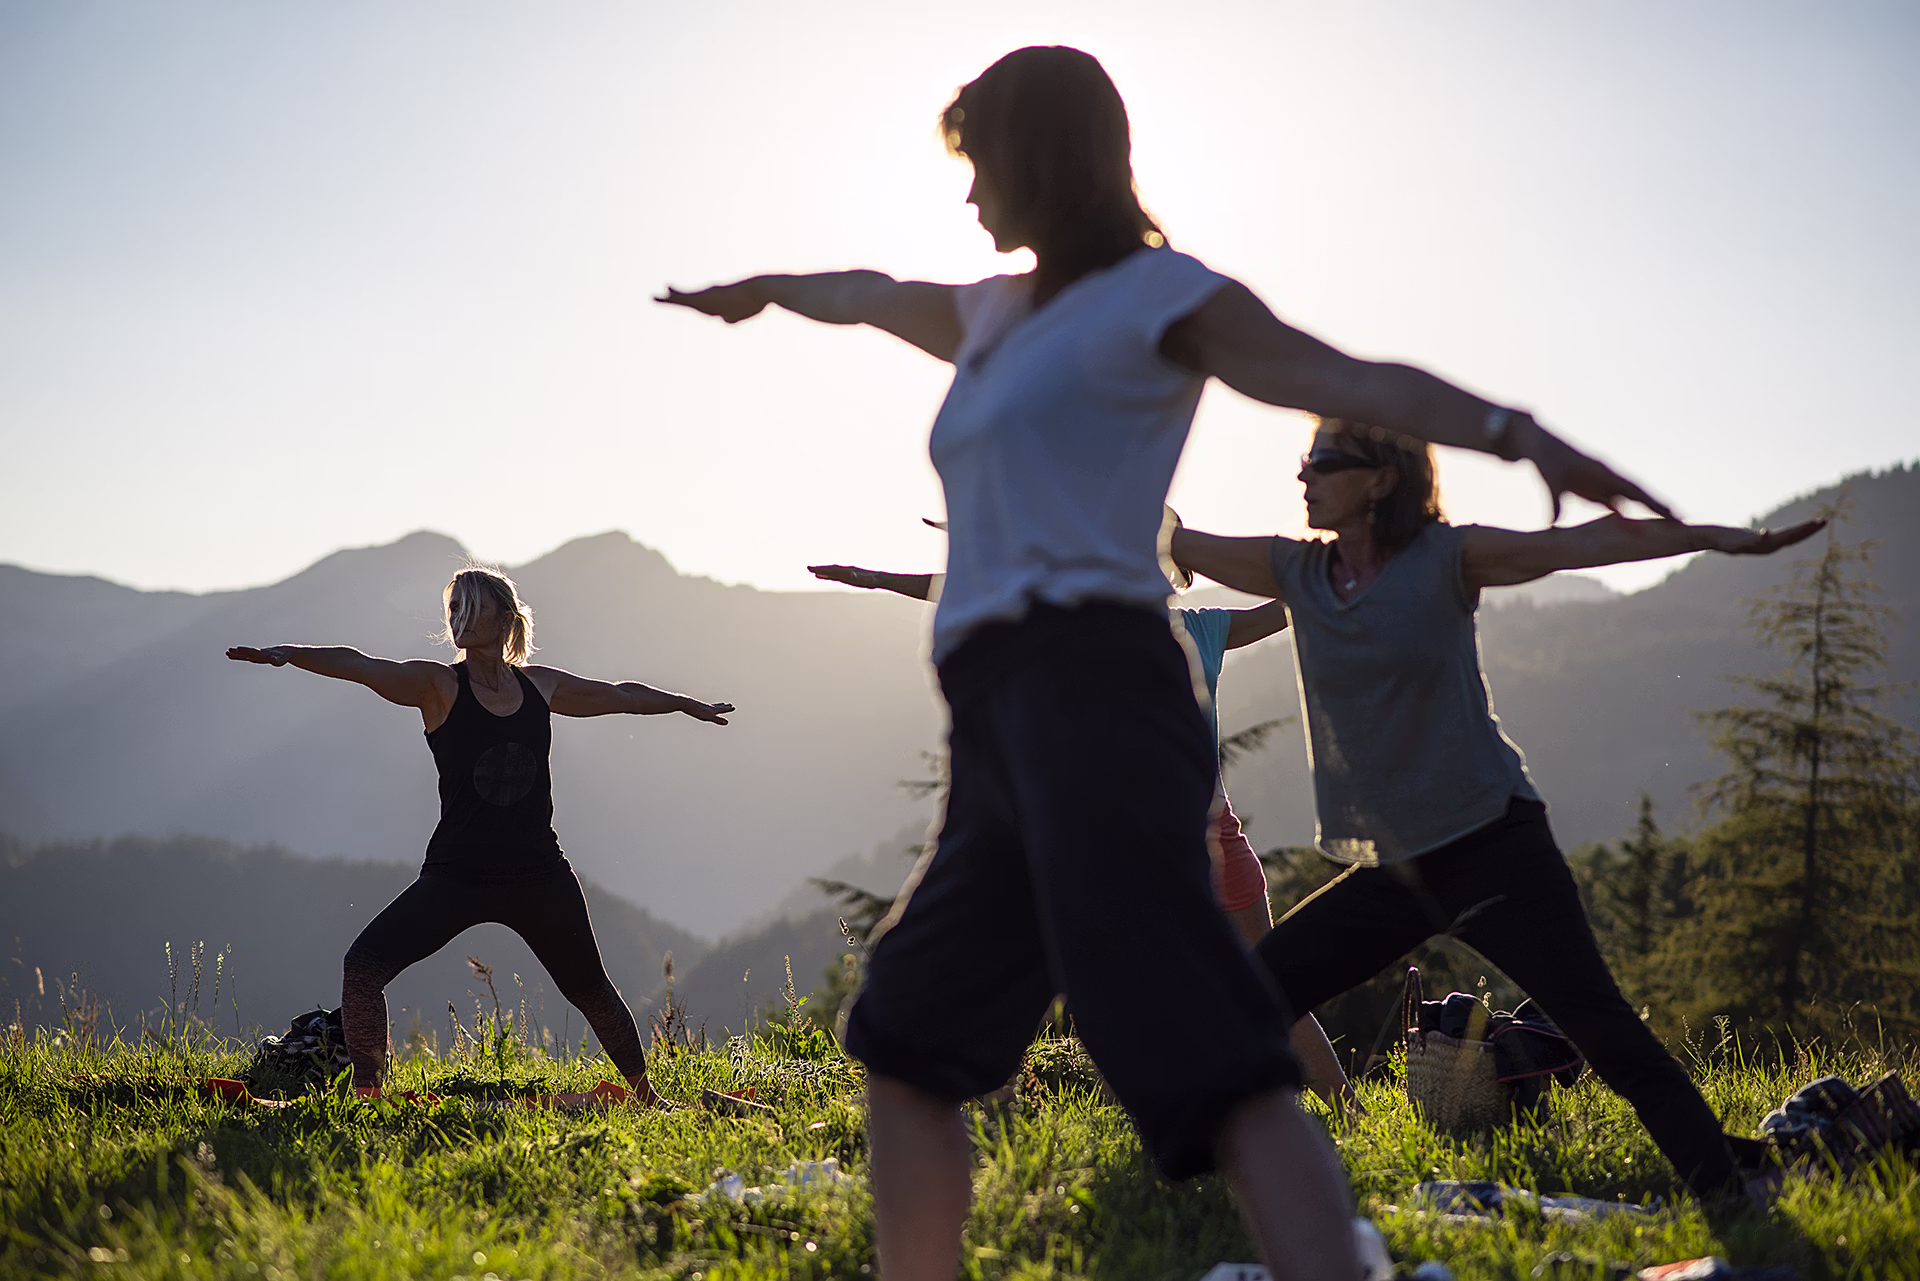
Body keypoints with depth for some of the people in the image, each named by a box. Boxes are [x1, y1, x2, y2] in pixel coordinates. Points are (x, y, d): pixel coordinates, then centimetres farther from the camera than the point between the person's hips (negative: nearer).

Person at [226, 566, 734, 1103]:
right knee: (364, 964, -19)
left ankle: (644, 1093, 32)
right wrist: (289, 653, -37)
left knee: (589, 988, 12)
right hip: (456, 874, -2)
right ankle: (366, 1094, -10)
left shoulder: (541, 685, 6)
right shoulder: (438, 685, -4)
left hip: (538, 874, 2)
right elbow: (360, 666, -20)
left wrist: (688, 704, 35)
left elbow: (620, 695, 23)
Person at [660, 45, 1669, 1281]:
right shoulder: (1002, 317, 28)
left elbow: (1359, 382, -11)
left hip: (1091, 693, -9)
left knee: (1207, 1061, -24)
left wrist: (1519, 434, -29)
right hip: (1005, 738, 9)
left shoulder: (1157, 294, 4)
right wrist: (762, 289, 69)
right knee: (905, 1047, 16)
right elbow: (876, 297, 49)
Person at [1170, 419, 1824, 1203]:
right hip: (1389, 869, 5)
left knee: (1601, 1026, -13)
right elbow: (1173, 543, 11)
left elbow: (1583, 542, -16)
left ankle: (1725, 1193, -10)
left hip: (1492, 849, -5)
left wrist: (1712, 536, -27)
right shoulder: (1293, 570, 6)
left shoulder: (1445, 558, -7)